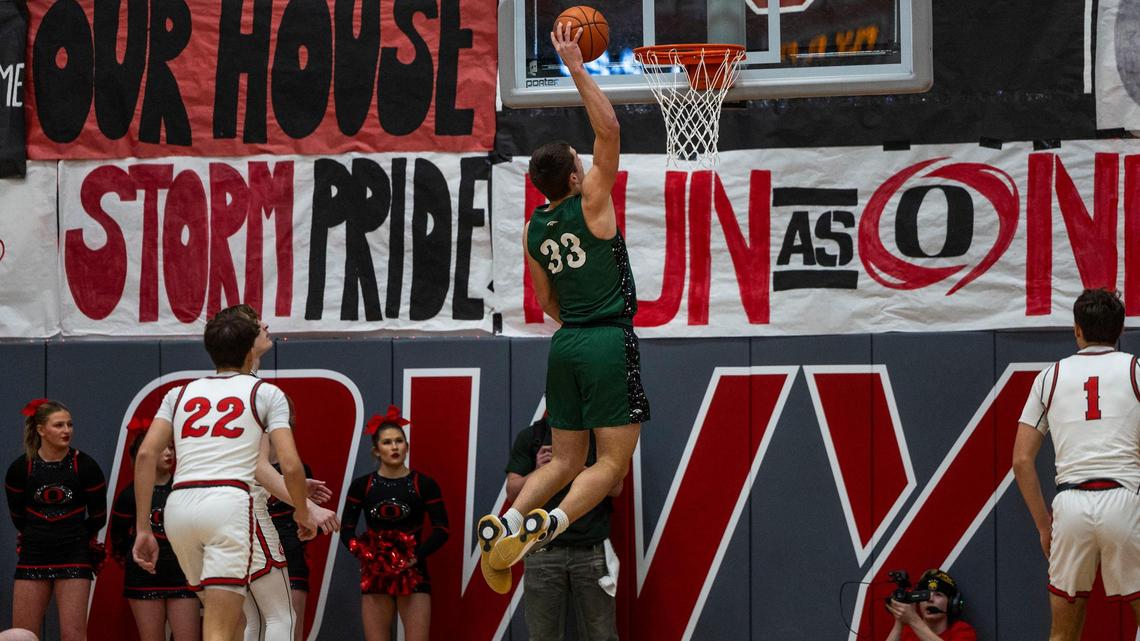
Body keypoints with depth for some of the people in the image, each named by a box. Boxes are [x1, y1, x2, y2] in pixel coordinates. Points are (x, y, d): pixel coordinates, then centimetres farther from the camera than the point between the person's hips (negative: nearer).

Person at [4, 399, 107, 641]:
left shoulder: (85, 466, -5)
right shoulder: (20, 468, -3)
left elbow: (98, 518, 6)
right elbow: (18, 517, 12)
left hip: (74, 558, -2)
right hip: (33, 557, 2)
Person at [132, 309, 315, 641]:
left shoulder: (181, 393, 21)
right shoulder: (266, 393, 12)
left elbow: (146, 454, 9)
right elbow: (290, 466, 2)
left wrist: (143, 529, 9)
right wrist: (303, 513, 21)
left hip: (179, 505, 4)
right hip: (229, 502, -4)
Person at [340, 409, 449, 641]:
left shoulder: (424, 485, 1)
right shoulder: (361, 486, 5)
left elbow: (441, 531, 0)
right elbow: (346, 531, 4)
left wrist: (415, 556, -14)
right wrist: (364, 555, -14)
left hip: (413, 573, -1)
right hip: (374, 574, 2)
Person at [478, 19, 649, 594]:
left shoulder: (533, 230, 10)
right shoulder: (591, 203, -7)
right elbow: (609, 130, -9)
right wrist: (576, 68, -9)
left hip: (566, 342, 7)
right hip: (608, 341, -6)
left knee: (566, 460, 14)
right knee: (612, 460, -5)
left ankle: (506, 523, -9)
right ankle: (549, 524, -29)